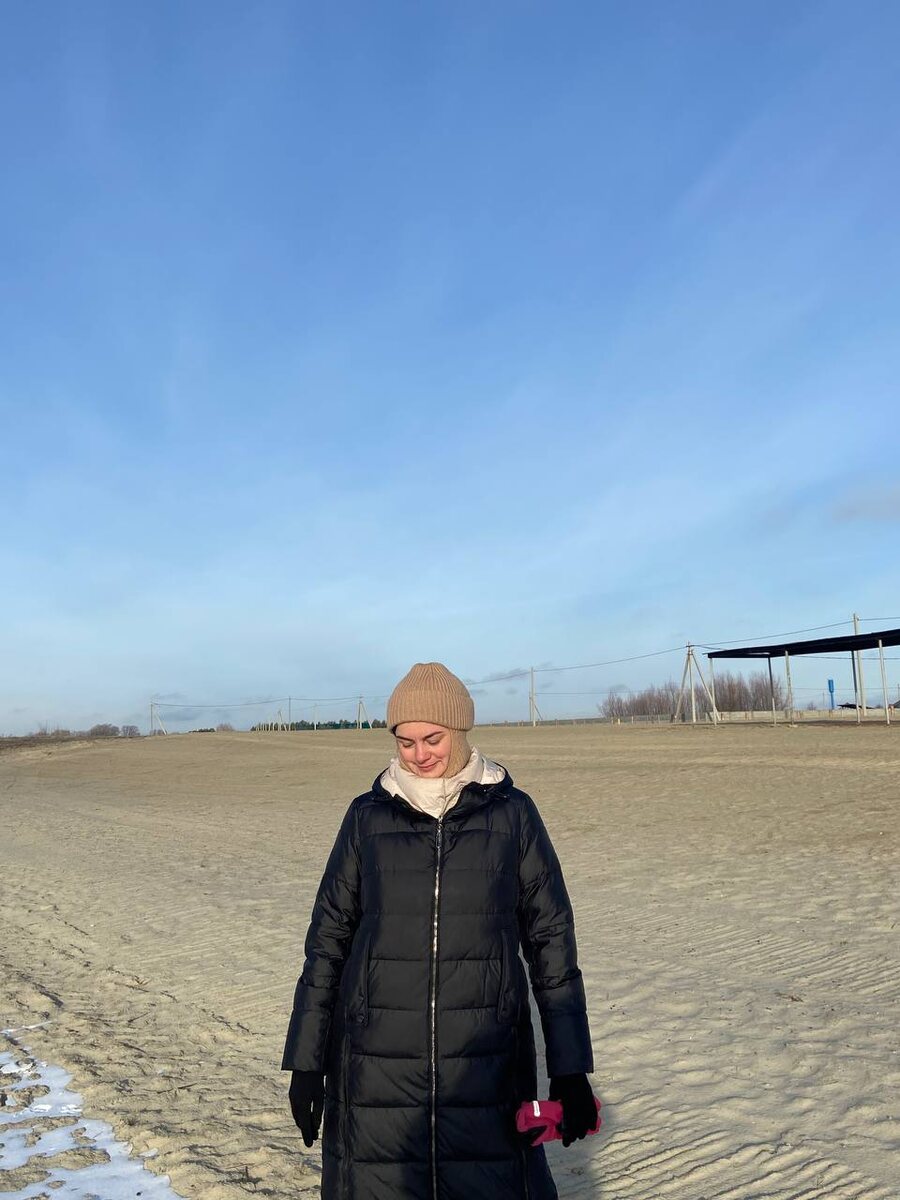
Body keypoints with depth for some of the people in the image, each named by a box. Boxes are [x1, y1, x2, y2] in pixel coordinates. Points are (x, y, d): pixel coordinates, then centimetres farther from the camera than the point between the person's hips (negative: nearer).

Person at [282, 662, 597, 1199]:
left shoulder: (513, 814, 0)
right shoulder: (367, 816, 2)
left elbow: (552, 941, 3)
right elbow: (328, 938, 6)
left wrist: (570, 1069, 1)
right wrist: (306, 1062, 5)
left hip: (484, 1063, -1)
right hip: (378, 1065, 1)